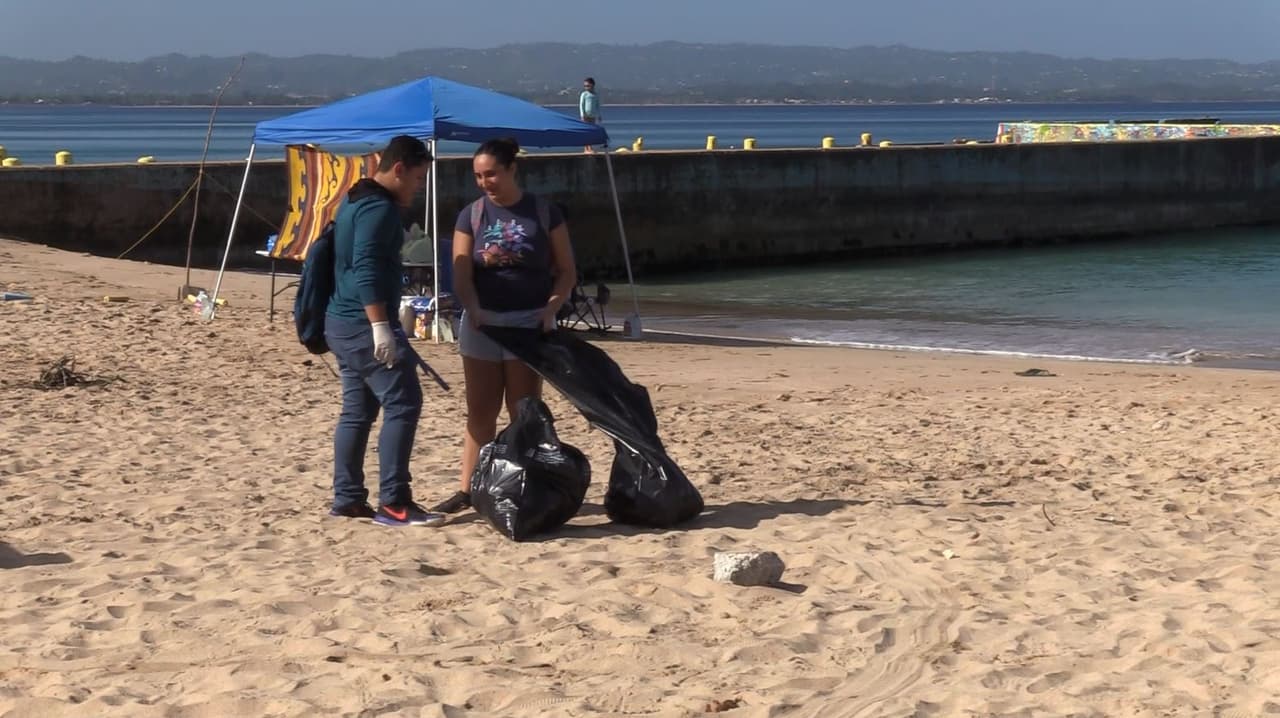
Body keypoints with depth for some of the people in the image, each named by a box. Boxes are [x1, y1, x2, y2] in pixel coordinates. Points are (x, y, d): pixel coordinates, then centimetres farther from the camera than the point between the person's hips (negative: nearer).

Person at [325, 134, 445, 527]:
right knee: (403, 404, -9)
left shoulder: (356, 200, 18)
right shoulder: (379, 207, -14)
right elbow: (367, 270, -24)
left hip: (343, 323, 11)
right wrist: (381, 326, -27)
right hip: (364, 325, -11)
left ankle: (347, 499, 14)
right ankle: (393, 503, -11)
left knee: (357, 410, 12)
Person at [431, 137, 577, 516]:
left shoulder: (544, 212, -2)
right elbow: (461, 274, -3)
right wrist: (474, 310, -21)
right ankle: (468, 489, 9)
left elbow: (567, 271, 1)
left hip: (529, 322, -2)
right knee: (480, 411, 6)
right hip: (482, 322, 2)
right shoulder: (471, 215, 4)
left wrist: (551, 309, -15)